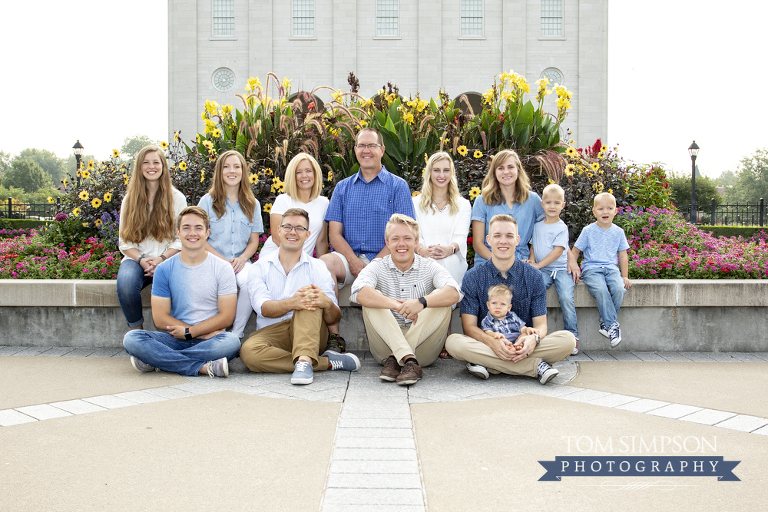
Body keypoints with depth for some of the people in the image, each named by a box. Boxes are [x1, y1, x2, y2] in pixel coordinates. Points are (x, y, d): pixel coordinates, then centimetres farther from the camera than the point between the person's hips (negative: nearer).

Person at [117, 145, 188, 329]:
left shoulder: (177, 198, 8)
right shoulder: (130, 199, 13)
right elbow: (125, 240, 9)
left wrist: (162, 259, -14)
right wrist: (141, 259, -11)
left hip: (167, 260, -1)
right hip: (136, 259, 2)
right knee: (125, 283, -34)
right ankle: (136, 329, -11)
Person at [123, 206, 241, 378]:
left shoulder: (223, 269, 2)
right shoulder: (164, 270, 5)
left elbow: (226, 317, -2)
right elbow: (160, 318, -1)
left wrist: (189, 332, -11)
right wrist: (205, 332, -9)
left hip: (210, 340, -1)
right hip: (175, 339, 1)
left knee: (231, 341, -34)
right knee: (131, 339, -24)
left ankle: (155, 360, -25)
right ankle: (204, 367, -30)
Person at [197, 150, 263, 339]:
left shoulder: (252, 204, 14)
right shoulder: (208, 201, 7)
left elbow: (254, 241, 13)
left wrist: (242, 258, -9)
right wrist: (223, 260, -12)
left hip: (241, 261, 1)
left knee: (249, 281, -34)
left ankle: (237, 333, -20)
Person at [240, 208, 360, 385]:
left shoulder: (317, 268, 8)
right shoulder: (260, 267, 9)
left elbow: (334, 318, -2)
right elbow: (264, 309, -10)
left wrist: (327, 303, -28)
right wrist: (291, 303, -33)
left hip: (310, 333, 0)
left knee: (311, 299, -25)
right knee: (249, 351, -32)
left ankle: (304, 361, -43)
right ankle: (328, 362, -25)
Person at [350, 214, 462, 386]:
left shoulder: (429, 267, 2)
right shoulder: (377, 267, 1)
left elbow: (454, 293, -19)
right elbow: (359, 292, -22)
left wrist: (422, 302, -38)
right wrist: (397, 305, -37)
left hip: (422, 344, 0)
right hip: (386, 344, 0)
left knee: (442, 299, -20)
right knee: (373, 297, -20)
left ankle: (394, 359, -25)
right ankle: (409, 361, -34)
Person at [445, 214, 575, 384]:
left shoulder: (533, 276, 4)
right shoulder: (473, 277, 1)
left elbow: (541, 324, 1)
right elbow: (469, 326, -5)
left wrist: (534, 338, -25)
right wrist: (492, 341, -27)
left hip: (523, 347, 1)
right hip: (486, 346, 0)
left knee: (567, 339, -23)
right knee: (454, 342, -32)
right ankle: (536, 365, -28)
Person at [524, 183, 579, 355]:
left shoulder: (562, 227, -1)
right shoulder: (537, 226, 14)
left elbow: (558, 251, -10)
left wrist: (538, 265, -14)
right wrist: (532, 259, 0)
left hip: (561, 268, -3)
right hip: (542, 270, 3)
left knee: (566, 297, -24)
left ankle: (572, 335, -11)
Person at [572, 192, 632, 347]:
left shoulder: (618, 232, 13)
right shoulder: (588, 231, 5)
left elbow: (623, 255, 16)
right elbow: (575, 251, 10)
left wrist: (625, 276, 8)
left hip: (611, 268, 3)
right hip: (591, 268, -2)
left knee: (619, 289, -29)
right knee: (600, 290, -33)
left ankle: (605, 322, -12)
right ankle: (613, 325, -23)